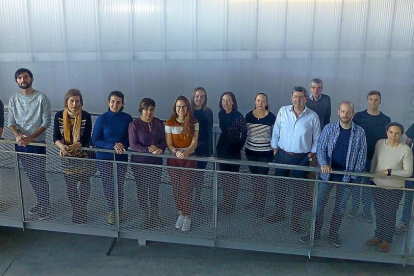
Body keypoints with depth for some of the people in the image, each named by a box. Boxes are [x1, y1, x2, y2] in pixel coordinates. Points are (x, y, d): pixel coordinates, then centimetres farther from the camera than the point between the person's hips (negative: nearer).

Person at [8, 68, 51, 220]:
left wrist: (31, 137, -20)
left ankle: (46, 206, 12)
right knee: (31, 176, 15)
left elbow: (46, 122, -12)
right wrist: (17, 135, -19)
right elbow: (11, 122, 2)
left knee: (40, 176, -1)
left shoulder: (41, 98, -9)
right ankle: (39, 202, 30)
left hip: (37, 144, -4)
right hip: (20, 144, 5)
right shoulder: (13, 99, 4)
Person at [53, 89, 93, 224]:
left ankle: (82, 209, 30)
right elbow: (56, 137, -8)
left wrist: (71, 147, -34)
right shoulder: (59, 116, -10)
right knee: (70, 184, 9)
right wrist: (62, 147, -29)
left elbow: (86, 140, -20)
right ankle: (76, 209, 28)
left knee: (84, 182, 12)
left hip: (83, 155, -2)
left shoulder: (86, 116, -18)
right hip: (67, 157, 2)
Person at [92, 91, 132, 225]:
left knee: (119, 185, 4)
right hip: (104, 158, 0)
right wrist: (113, 146, -19)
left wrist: (123, 145, -18)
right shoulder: (102, 118, -8)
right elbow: (95, 140, -8)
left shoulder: (127, 118, -5)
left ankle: (120, 210, 29)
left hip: (121, 157, 0)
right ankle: (111, 210, 30)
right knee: (108, 185, 8)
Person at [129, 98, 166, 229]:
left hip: (156, 161, 2)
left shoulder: (159, 123, 3)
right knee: (142, 188, 8)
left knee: (155, 187, 9)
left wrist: (159, 149, -19)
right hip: (139, 162, -2)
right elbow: (133, 145, -13)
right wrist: (148, 149, -25)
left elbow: (164, 142, 3)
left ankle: (154, 213, 27)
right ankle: (145, 215, 23)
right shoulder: (134, 124, -7)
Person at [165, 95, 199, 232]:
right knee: (176, 188, 5)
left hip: (189, 159, -1)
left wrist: (186, 153, -25)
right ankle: (181, 214, 23)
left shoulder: (193, 123, -2)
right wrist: (176, 152, -23)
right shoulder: (169, 123, -2)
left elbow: (194, 143, -7)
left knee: (186, 188, -5)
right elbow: (169, 144, -3)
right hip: (174, 159, 1)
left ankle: (187, 217, 9)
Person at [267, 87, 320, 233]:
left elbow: (317, 139, 2)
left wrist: (312, 154, -2)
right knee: (279, 186, 14)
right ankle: (279, 213, 34)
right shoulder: (283, 111, -4)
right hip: (282, 155, 2)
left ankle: (296, 220, 23)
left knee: (298, 190, 8)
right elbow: (276, 131, 2)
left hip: (301, 158, -2)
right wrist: (275, 148, 1)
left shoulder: (313, 117, -7)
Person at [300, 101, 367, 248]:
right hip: (327, 174, 0)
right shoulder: (329, 128, -5)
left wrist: (356, 174, -7)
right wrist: (323, 164, -24)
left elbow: (362, 154, 0)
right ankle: (315, 232, 21)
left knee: (340, 206, 13)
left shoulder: (359, 132, -3)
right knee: (319, 204, 6)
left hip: (347, 176, 1)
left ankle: (334, 233, 30)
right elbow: (320, 148, -6)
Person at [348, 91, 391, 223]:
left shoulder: (386, 120, -3)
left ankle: (366, 210, 25)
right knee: (356, 182, 11)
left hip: (375, 158, 0)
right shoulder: (358, 116, -3)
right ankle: (355, 207, 27)